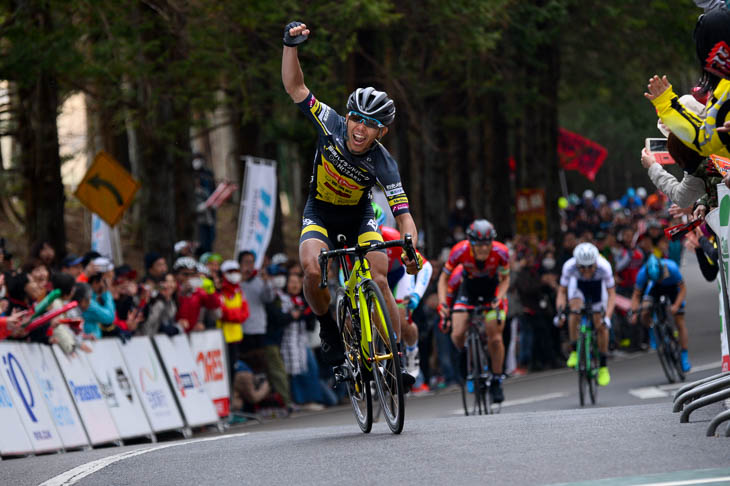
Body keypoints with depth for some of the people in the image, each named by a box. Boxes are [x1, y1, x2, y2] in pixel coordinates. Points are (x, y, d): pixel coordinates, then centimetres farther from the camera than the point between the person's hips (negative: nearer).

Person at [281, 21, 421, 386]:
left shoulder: (383, 164, -26)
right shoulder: (332, 125, -23)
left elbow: (403, 215, -26)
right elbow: (294, 87, -21)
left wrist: (411, 249, -45)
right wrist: (291, 44, -35)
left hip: (359, 217, 0)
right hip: (320, 213, 1)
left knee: (379, 280, -20)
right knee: (313, 271, -28)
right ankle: (328, 326, 0)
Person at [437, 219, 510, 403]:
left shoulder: (500, 252, -28)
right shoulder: (460, 251, -29)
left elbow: (505, 279, -9)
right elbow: (444, 277, -13)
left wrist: (498, 298, -26)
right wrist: (442, 302, -26)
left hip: (492, 288, 0)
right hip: (468, 288, 1)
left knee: (495, 338, -11)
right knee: (457, 336, -17)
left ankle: (496, 382, 8)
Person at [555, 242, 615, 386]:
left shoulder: (604, 266, -39)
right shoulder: (569, 266, -37)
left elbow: (611, 294, -32)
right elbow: (562, 292, -26)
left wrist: (607, 317, -44)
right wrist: (559, 311, -42)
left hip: (598, 285, 0)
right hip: (577, 284, 0)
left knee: (600, 325, -7)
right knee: (575, 311, -29)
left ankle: (603, 366, 8)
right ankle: (574, 351, -13)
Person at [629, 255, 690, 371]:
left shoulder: (672, 268, -38)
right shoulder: (643, 273, -33)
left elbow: (682, 289, -27)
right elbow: (636, 295, -21)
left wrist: (676, 305, -41)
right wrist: (634, 312, -36)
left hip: (673, 287, -2)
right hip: (656, 287, 2)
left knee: (680, 322, -6)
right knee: (645, 315, -22)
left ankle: (685, 357, 4)